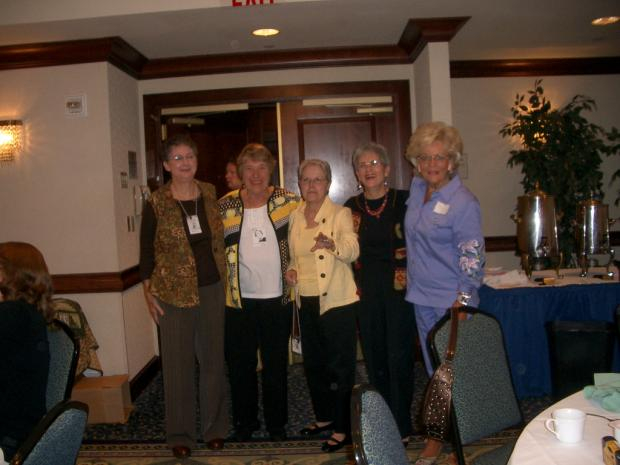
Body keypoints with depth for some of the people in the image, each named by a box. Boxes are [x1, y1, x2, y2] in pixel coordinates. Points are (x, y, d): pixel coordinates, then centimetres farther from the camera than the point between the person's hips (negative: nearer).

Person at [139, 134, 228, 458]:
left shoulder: (211, 194, 2)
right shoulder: (157, 203, -6)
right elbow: (146, 249, -1)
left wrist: (226, 279, 9)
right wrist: (148, 292, -3)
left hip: (212, 289, 3)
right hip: (173, 293, -3)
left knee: (213, 359, 11)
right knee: (178, 364, 6)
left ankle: (215, 428, 27)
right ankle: (181, 434, 21)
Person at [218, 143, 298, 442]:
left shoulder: (287, 201, -2)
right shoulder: (225, 206, -1)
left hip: (277, 298, 0)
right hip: (239, 300, 0)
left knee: (276, 364, 12)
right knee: (240, 364, 12)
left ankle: (277, 423, 28)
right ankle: (245, 420, 30)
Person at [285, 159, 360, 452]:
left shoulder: (340, 214, -8)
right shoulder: (294, 217, 9)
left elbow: (352, 250, -24)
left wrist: (332, 244, -44)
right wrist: (291, 270, 0)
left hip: (337, 301, -6)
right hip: (307, 302, 6)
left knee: (340, 366, 1)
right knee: (313, 363, 16)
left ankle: (342, 429, 14)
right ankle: (324, 416, 34)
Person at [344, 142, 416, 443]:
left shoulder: (404, 201, -3)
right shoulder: (351, 208, 8)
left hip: (399, 291, -3)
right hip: (366, 293, 3)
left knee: (400, 358, -1)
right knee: (374, 359, 10)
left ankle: (402, 427, 14)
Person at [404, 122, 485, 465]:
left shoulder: (463, 202, -16)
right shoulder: (417, 188, 5)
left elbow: (473, 256, -16)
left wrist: (462, 300, -19)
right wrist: (408, 269, 18)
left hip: (451, 299, -7)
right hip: (422, 296, 7)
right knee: (435, 371, 17)